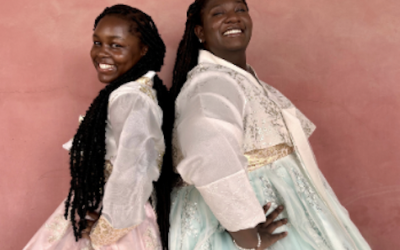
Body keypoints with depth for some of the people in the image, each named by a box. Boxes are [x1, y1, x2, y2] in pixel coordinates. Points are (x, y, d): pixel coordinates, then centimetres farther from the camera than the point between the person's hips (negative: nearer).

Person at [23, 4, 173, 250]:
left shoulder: (131, 99, -25)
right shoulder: (126, 91, 5)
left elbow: (131, 176, -29)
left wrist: (105, 228, -17)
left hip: (114, 226, -9)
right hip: (98, 210, 9)